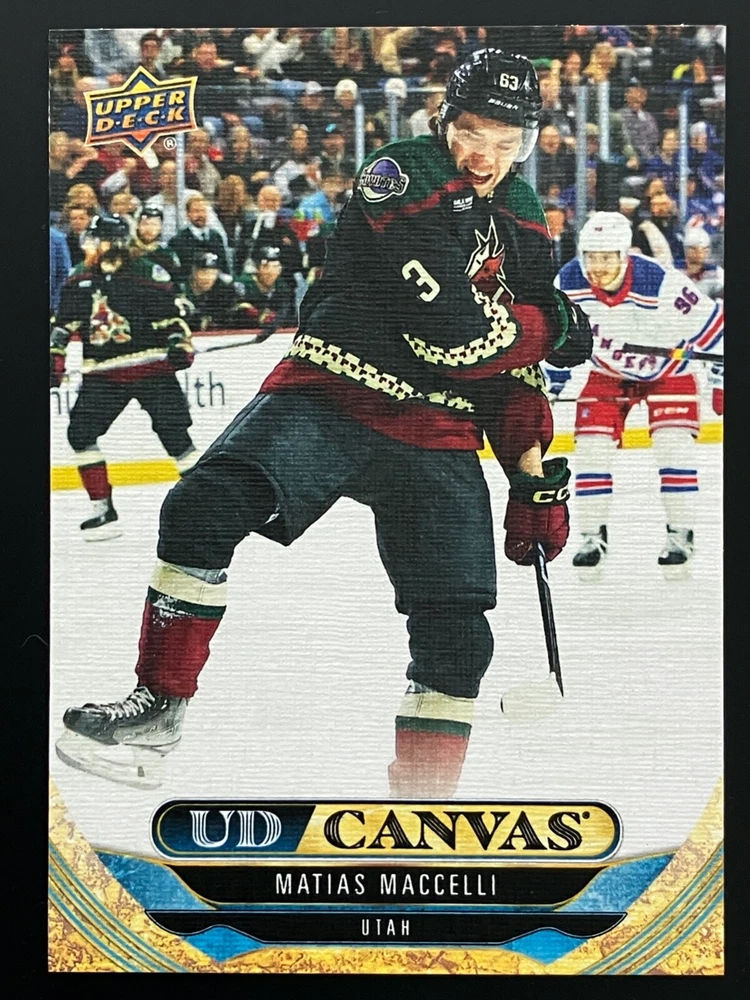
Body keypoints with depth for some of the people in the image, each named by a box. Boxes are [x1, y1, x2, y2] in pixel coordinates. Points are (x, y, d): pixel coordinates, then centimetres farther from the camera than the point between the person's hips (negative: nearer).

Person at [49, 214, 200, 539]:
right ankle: (103, 509, 4)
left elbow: (171, 313, -3)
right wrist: (55, 356, 7)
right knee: (80, 432, -6)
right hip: (102, 374, 5)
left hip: (151, 368, -5)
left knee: (174, 432, -9)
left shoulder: (148, 276, -7)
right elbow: (63, 323, 14)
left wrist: (180, 344, -16)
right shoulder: (79, 281, 8)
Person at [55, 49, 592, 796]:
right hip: (327, 394, -5)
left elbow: (515, 366, 17)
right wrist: (554, 326, -4)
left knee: (455, 630, -3)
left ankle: (425, 795, 14)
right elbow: (452, 336, -19)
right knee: (206, 506, -26)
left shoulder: (525, 225, 12)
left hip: (435, 435, 5)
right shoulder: (402, 176, -10)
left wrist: (537, 478, 13)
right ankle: (157, 708, -11)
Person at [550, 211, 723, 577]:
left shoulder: (662, 283, -34)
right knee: (591, 446, -8)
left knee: (673, 444, -16)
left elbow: (711, 323, -23)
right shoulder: (568, 284, -23)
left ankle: (680, 534, -2)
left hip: (667, 368, -3)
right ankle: (593, 535, 6)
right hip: (608, 371, 3)